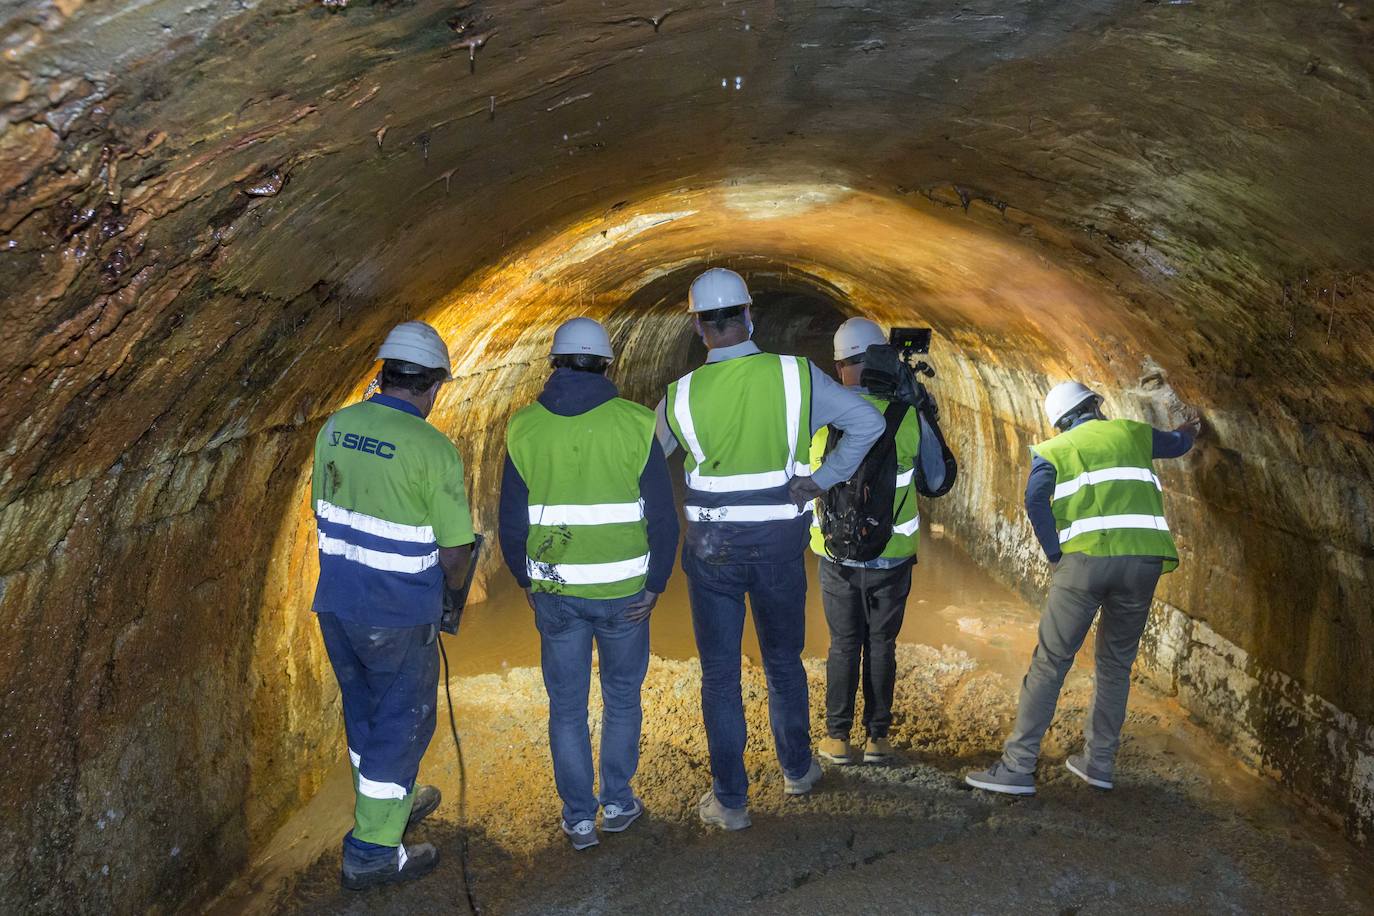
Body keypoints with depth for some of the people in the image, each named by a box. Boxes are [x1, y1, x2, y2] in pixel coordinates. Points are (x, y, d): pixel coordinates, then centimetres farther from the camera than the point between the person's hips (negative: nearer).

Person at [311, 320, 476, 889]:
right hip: (397, 617, -7)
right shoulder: (431, 448, -20)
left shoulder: (336, 427, -1)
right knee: (402, 724, 10)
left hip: (336, 602, 7)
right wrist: (451, 584, 6)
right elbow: (455, 550, -15)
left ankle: (388, 805, 44)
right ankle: (373, 851, 19)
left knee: (364, 710, 23)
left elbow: (323, 512, 11)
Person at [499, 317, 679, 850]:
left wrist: (526, 581, 14)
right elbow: (662, 516, -8)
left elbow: (511, 520, 0)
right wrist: (655, 584, 2)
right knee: (622, 699, 18)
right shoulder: (634, 423, -9)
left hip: (555, 592, 1)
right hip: (624, 593, -1)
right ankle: (617, 803, 29)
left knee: (566, 707, 14)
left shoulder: (524, 428, -4)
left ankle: (579, 819, 22)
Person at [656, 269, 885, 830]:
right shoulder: (795, 375, -8)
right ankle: (797, 769, 36)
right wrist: (822, 479, -2)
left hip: (711, 547, -1)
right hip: (779, 543, 1)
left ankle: (730, 800, 16)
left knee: (719, 674, 9)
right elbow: (868, 422, -6)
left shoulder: (682, 395, -7)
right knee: (784, 661, 20)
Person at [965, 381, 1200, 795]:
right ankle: (1099, 762, 22)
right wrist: (1188, 432, 66)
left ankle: (1018, 767, -2)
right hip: (1144, 559, 3)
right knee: (1117, 663, 17)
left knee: (1050, 662, 0)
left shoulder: (1053, 450, 14)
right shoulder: (1133, 433, 22)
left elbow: (1035, 500, -6)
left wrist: (1056, 555, 0)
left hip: (1085, 559, -3)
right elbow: (1176, 444, 43)